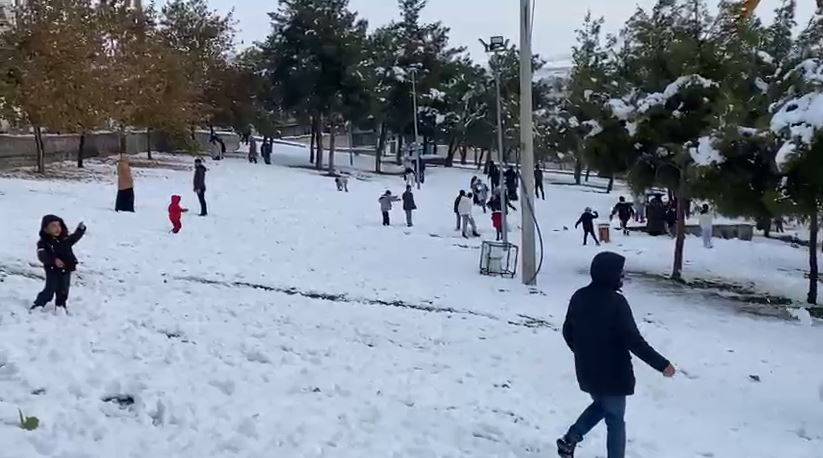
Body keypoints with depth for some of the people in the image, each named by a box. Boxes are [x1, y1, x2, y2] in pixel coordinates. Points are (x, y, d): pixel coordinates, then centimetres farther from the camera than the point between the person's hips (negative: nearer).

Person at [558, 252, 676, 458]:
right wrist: (662, 364, -15)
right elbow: (634, 341, -23)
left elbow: (568, 331, 9)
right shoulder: (616, 302, -22)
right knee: (615, 421, 9)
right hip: (613, 374, -6)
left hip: (586, 372, 7)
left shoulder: (578, 297, -1)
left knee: (600, 405, 29)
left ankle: (570, 439, 18)